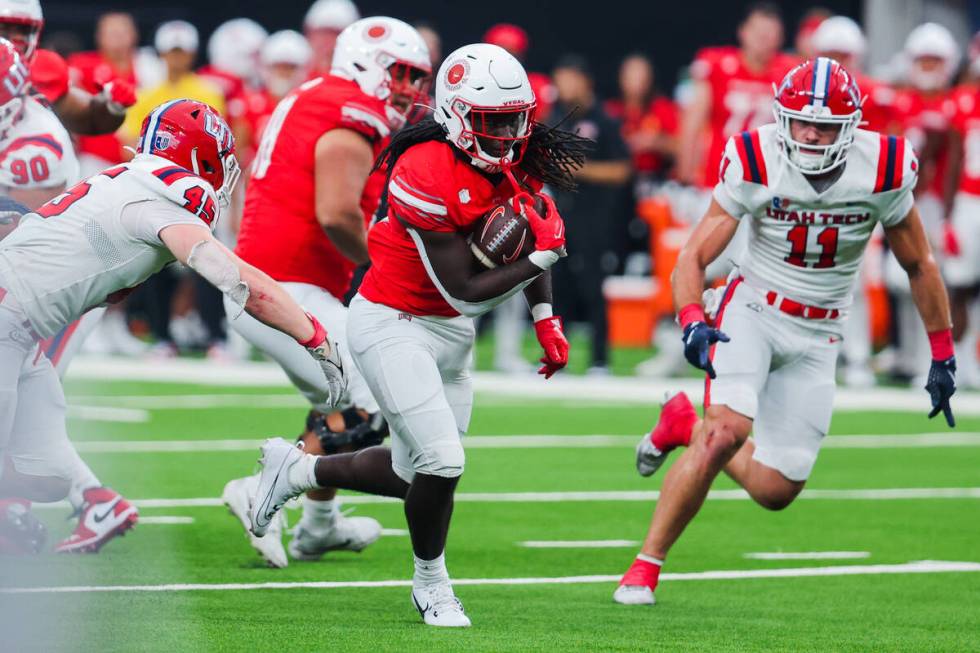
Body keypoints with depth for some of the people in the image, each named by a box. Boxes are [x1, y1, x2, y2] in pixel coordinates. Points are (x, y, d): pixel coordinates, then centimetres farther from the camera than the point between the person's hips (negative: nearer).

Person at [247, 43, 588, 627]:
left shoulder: (516, 166, -3)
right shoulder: (429, 176, -27)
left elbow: (530, 241, 16)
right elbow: (465, 292, -24)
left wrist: (546, 318, 6)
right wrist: (542, 255, -21)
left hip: (451, 335, 8)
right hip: (393, 325, -8)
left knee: (417, 473, 13)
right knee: (441, 462, -15)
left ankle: (296, 470, 37)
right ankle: (431, 581, 11)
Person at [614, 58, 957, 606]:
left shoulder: (883, 173, -13)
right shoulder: (756, 165, -16)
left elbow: (920, 266, 3)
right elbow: (695, 257, -11)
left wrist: (943, 358, 7)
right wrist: (693, 321, -31)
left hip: (817, 338, 3)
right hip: (752, 312, -3)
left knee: (776, 490, -1)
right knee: (730, 430, -28)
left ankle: (688, 426, 29)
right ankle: (647, 565, -14)